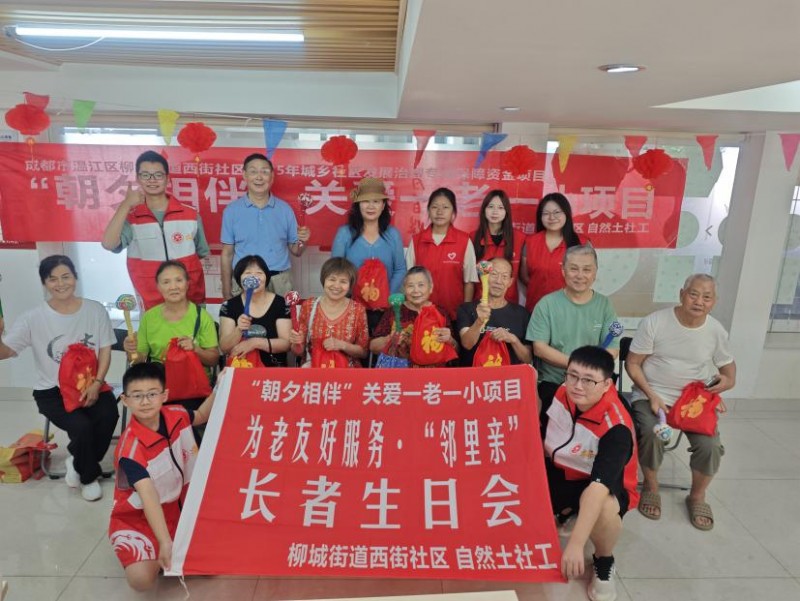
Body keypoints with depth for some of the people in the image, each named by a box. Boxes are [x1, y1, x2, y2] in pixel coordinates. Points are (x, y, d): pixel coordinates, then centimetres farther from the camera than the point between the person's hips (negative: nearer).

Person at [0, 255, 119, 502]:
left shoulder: (95, 310, -2)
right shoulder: (33, 318, -7)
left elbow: (105, 350, 0)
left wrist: (96, 384, -12)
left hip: (90, 384, 2)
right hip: (52, 391, -2)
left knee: (109, 415, -27)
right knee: (82, 426, -27)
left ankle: (77, 461, 6)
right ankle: (89, 476, 6)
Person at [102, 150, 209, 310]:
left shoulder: (191, 216, 1)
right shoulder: (130, 219, -1)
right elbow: (109, 244, -19)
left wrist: (201, 302, 5)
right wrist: (126, 205, -19)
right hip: (152, 307, 0)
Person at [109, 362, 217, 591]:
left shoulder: (177, 415, -12)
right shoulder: (130, 447, -29)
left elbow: (201, 416, 14)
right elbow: (148, 497, -38)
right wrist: (165, 542, -46)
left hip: (179, 503, 5)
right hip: (139, 517, -5)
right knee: (141, 578, -25)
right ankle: (159, 554, 5)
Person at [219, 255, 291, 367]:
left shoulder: (281, 303, -1)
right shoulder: (229, 306, 2)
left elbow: (286, 343, -5)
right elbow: (224, 348, -2)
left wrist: (255, 342, -16)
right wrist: (239, 330, -19)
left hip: (273, 368, 1)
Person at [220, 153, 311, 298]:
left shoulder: (285, 210, 2)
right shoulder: (231, 211, 1)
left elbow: (295, 251, 8)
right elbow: (227, 254, 4)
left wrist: (302, 241, -14)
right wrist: (227, 293, 1)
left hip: (279, 282, 1)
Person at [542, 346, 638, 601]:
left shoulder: (616, 427, -34)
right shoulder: (562, 392, -17)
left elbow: (598, 485, -46)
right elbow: (537, 432, 3)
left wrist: (576, 543, -53)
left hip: (606, 486, -5)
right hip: (559, 472, 6)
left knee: (604, 508, -39)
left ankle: (604, 562, -2)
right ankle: (561, 513, 19)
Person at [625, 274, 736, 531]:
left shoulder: (716, 331, -1)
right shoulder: (654, 322, -12)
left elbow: (727, 364, 16)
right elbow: (632, 364, -7)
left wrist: (728, 380, -9)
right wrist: (652, 396, -17)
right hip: (652, 394, -3)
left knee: (710, 445, -21)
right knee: (651, 433, -31)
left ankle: (697, 496, 11)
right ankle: (650, 488, 1)